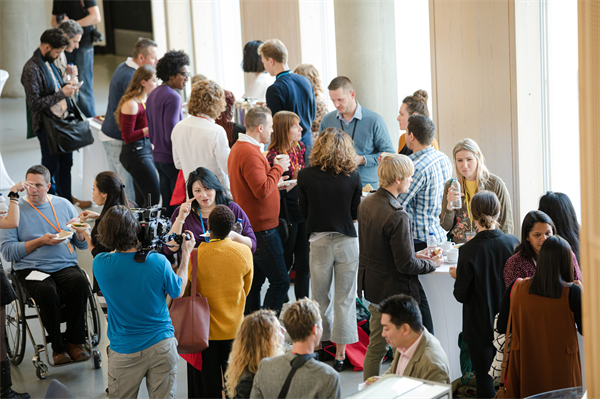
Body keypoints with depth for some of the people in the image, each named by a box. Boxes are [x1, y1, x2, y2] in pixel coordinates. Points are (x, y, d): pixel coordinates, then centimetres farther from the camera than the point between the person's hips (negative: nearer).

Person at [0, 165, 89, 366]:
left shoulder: (64, 205, 14)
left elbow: (83, 244, 16)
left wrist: (79, 230, -6)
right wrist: (40, 241, -11)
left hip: (65, 266, 2)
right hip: (31, 269, -2)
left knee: (80, 282, -31)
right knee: (46, 291, -35)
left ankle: (74, 342, -18)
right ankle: (58, 347, -17)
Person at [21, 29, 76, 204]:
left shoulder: (49, 62, 9)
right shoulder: (32, 69, -20)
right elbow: (35, 103, -23)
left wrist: (66, 86, 3)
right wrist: (62, 94, -21)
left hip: (62, 121, 8)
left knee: (65, 163, 16)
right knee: (50, 166, 3)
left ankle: (67, 201, 29)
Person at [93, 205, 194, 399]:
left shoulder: (100, 264, -14)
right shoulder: (158, 261, -17)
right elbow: (178, 292, 3)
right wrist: (186, 254, 13)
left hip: (125, 352, 0)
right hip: (162, 345, 0)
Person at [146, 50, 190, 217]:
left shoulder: (153, 95, 13)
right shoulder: (173, 97, -16)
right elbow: (172, 135, -20)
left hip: (158, 157, 9)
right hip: (172, 159, -9)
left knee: (167, 205, 14)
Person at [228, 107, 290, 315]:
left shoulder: (238, 148, 14)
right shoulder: (250, 153, -21)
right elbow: (262, 191, -25)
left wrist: (275, 182, 19)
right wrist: (278, 168, -13)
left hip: (249, 226, 11)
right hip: (262, 227, -11)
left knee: (255, 280, 16)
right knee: (280, 281, -7)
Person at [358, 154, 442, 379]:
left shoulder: (366, 204, 2)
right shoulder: (397, 216, -26)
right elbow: (405, 265, -23)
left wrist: (413, 256, 14)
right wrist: (431, 264, -4)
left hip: (372, 287, 9)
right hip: (395, 291, -9)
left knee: (376, 346, 20)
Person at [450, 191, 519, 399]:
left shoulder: (469, 251, -21)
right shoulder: (513, 243, -11)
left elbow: (461, 295, -14)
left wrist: (457, 276, 6)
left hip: (480, 326, -3)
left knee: (484, 376, 9)